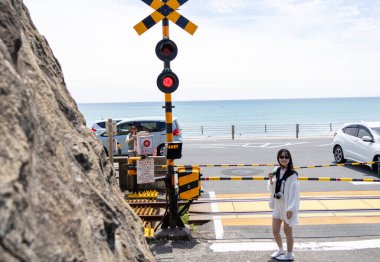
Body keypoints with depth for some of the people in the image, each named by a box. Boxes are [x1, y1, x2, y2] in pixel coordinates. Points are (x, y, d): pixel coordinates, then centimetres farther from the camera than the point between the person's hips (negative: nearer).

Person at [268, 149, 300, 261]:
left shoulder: (292, 174, -15)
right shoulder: (276, 171, 2)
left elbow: (294, 192, -15)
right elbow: (271, 189, 8)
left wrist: (290, 209, -17)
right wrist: (271, 180, -12)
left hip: (287, 206, -6)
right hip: (277, 205, 6)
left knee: (287, 231, 8)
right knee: (275, 231, 14)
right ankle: (280, 250, 38)